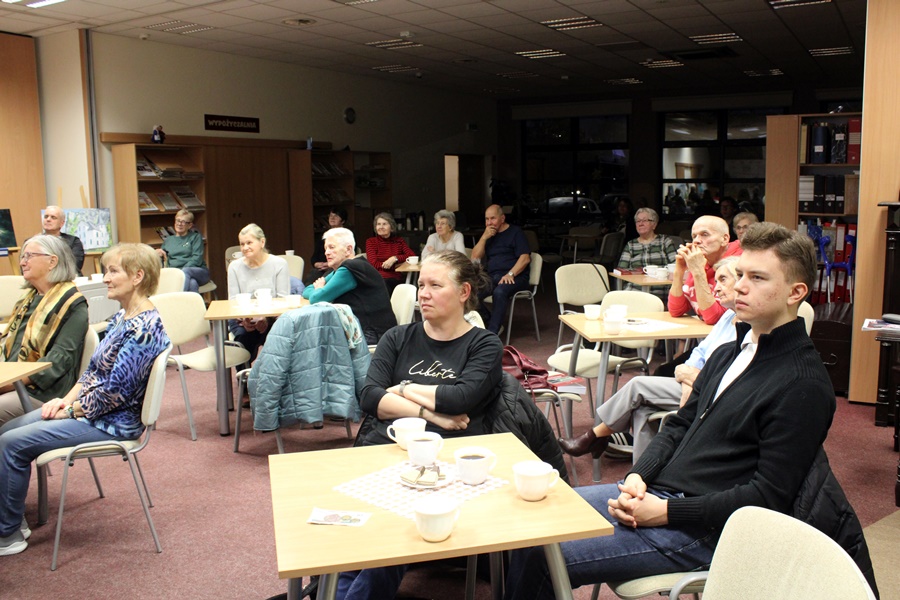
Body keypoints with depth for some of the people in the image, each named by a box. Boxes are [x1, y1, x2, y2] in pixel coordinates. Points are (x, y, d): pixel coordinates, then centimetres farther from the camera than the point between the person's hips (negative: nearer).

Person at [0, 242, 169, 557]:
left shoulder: (143, 328, -24)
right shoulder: (122, 317, 8)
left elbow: (115, 392, -24)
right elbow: (94, 369, 14)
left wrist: (71, 409, -12)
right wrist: (66, 399, 0)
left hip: (113, 422, -10)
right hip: (89, 408, 10)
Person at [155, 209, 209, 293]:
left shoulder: (196, 237, 15)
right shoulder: (168, 240, 25)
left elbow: (197, 259, 0)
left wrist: (182, 270, -14)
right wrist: (157, 254, 2)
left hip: (198, 272, -1)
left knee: (185, 272, -39)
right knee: (192, 283, -37)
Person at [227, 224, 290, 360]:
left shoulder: (279, 264, 0)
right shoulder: (234, 266, 8)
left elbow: (283, 299, -6)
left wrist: (265, 317, -23)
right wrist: (244, 318, -17)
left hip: (272, 317, -1)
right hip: (242, 318, 2)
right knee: (242, 334, -31)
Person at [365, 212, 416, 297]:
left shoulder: (398, 241, 18)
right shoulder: (371, 242, 11)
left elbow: (412, 256, 3)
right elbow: (374, 264, -2)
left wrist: (395, 258, -12)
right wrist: (397, 265, -4)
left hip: (396, 280, 1)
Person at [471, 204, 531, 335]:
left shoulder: (515, 232, 4)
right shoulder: (488, 234, 21)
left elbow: (525, 258, -7)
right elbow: (475, 257, 11)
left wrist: (510, 274, -21)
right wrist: (484, 237, -1)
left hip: (515, 277, -5)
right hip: (492, 277, 5)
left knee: (499, 292, -38)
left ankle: (492, 333, -33)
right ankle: (491, 323, -9)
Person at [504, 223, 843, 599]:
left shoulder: (803, 384, -15)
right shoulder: (728, 354, 13)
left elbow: (768, 496, -18)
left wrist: (666, 512, -19)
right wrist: (638, 477, -4)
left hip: (701, 529, -8)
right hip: (655, 492, 8)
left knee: (544, 556, -16)